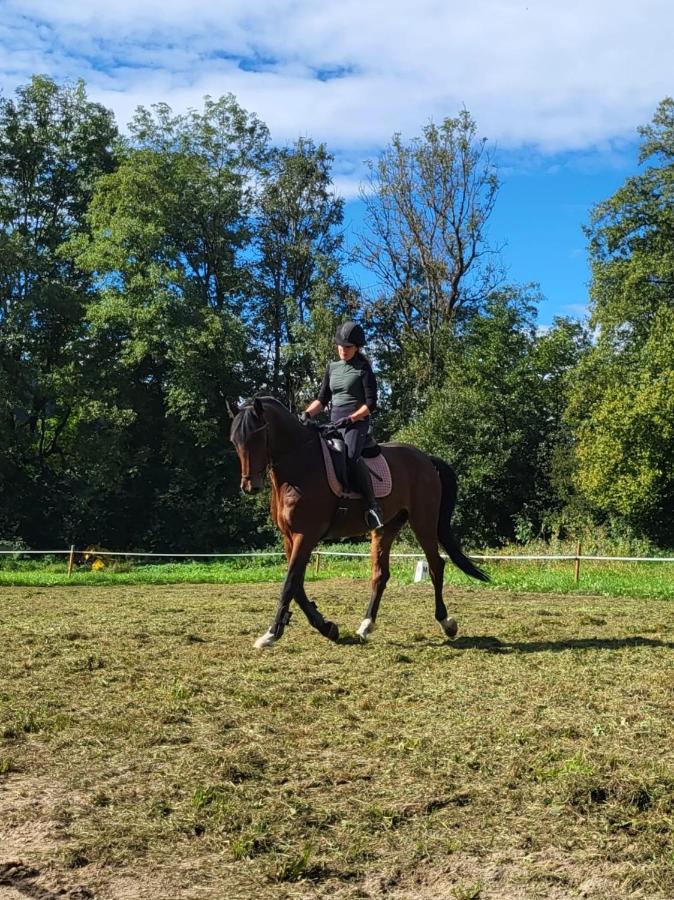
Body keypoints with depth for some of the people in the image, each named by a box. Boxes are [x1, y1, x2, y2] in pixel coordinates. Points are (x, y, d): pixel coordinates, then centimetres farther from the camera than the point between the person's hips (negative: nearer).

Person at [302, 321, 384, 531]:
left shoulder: (363, 369, 0)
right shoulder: (332, 367, 17)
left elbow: (371, 404, -5)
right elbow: (322, 399, 17)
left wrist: (350, 419, -18)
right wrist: (307, 413, -1)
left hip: (357, 422, -7)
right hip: (333, 424, 7)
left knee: (351, 456, -32)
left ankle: (373, 505, -28)